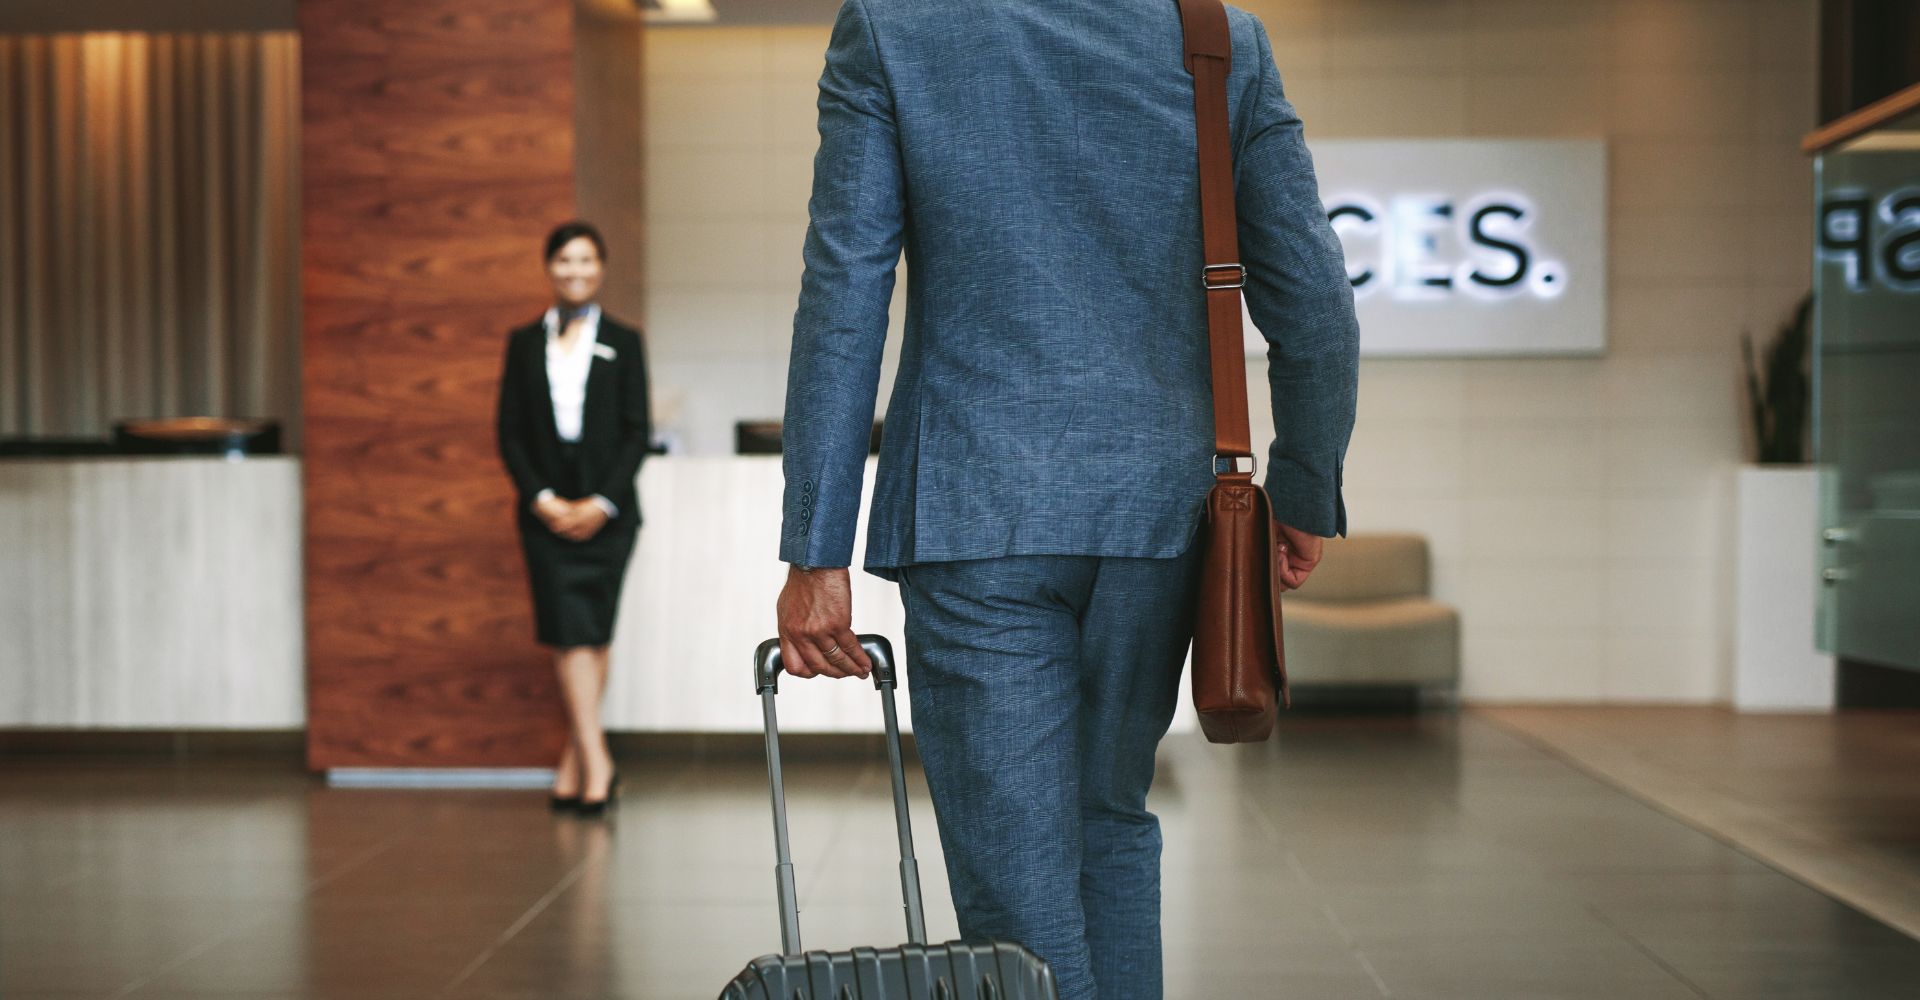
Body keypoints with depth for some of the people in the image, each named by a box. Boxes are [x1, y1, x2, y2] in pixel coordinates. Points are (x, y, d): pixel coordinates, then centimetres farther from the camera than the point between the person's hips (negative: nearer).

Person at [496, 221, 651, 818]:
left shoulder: (623, 343, 6)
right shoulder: (525, 342, 9)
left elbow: (637, 433, 0)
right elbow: (509, 433, 5)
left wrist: (602, 502, -11)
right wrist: (542, 498, -8)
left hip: (606, 511, 0)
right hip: (546, 511, 0)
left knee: (592, 635, 2)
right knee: (571, 635, -8)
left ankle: (574, 764, 12)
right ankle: (596, 764, -10)